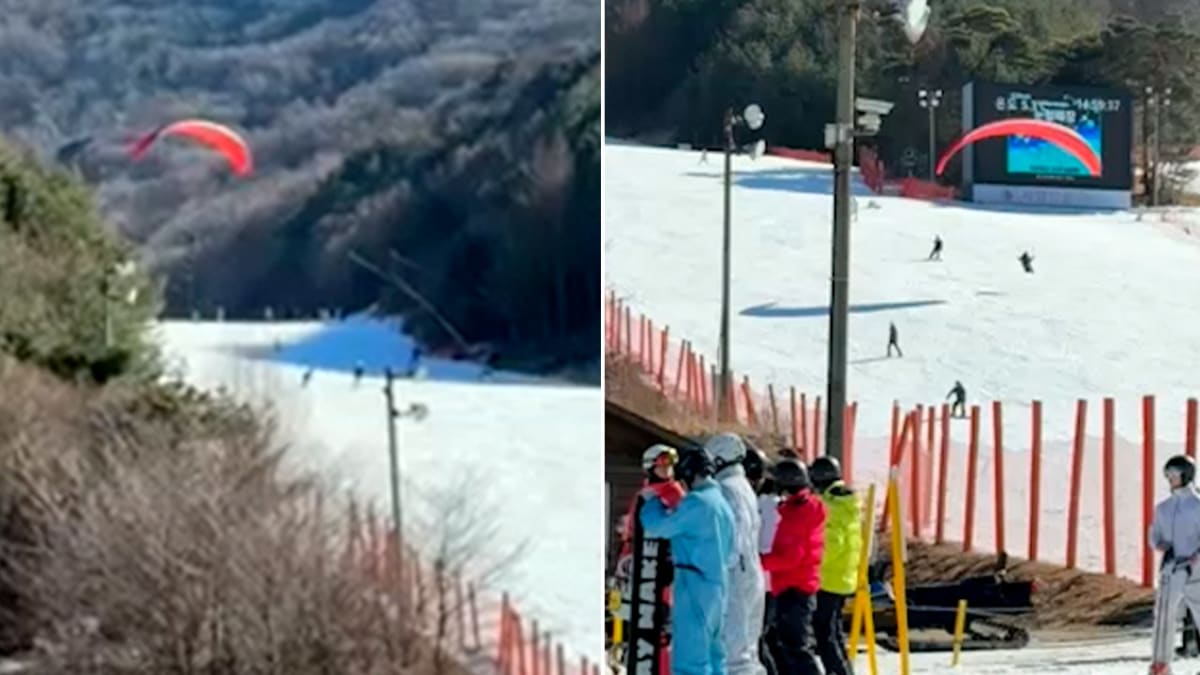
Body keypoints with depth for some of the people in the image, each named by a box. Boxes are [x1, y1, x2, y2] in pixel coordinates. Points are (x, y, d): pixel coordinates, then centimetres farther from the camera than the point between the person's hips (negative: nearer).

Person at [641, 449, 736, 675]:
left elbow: (658, 527, -10)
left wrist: (652, 503, 10)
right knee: (712, 656, 13)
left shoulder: (697, 501, -14)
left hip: (695, 584, -9)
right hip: (717, 583, 9)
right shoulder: (722, 503, 15)